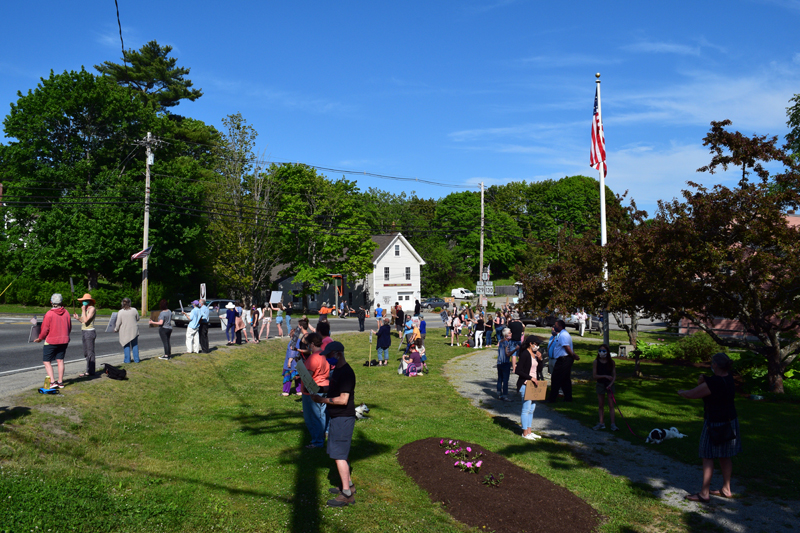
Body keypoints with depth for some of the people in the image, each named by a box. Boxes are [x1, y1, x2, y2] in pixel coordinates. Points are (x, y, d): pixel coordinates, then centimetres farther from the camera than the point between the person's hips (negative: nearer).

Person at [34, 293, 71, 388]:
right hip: (64, 340, 5)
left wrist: (40, 338, 6)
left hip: (51, 341, -5)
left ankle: (52, 381, -8)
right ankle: (60, 382, 11)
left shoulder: (49, 314, -14)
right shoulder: (66, 313, 2)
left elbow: (45, 329, -11)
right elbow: (69, 327, 9)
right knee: (60, 360, 10)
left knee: (46, 361, 4)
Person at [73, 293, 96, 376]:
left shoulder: (92, 309, -11)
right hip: (84, 332, 9)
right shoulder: (85, 309, 14)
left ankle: (89, 372, -2)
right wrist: (78, 318, 1)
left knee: (90, 352, -5)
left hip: (89, 332, -9)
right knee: (86, 353, 12)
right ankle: (89, 370, 19)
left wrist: (83, 310, -13)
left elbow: (86, 320, -20)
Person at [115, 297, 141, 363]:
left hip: (125, 331, -2)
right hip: (134, 330, 2)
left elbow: (118, 323, -7)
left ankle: (127, 360, 9)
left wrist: (116, 329, 9)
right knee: (135, 345, 10)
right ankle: (136, 359, 12)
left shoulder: (120, 312, -10)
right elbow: (137, 319, 6)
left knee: (126, 345, 8)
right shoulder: (134, 310, -5)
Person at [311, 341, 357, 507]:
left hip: (343, 418, -11)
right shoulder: (337, 370, 12)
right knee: (342, 453, 19)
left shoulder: (346, 373, -20)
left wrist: (322, 400, -19)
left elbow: (343, 399, -25)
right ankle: (348, 484, 32)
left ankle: (347, 494, -3)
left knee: (339, 455, -8)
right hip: (338, 417, 11)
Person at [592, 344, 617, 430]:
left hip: (609, 384, 0)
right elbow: (594, 376, -9)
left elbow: (614, 375, -2)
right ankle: (601, 423, 15)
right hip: (600, 384, 0)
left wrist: (610, 384, -16)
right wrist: (605, 376, -19)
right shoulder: (596, 362, -6)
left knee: (611, 404, -2)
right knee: (600, 405, 7)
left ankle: (613, 424, -1)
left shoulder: (611, 362, -3)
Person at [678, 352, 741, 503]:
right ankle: (726, 489, 28)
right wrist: (702, 381, -6)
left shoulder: (712, 384, -24)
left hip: (715, 424, -9)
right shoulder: (728, 378, 3)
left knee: (708, 457, -1)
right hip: (730, 421, 9)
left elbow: (690, 395, -15)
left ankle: (704, 493, 4)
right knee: (725, 456, 17)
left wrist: (680, 392, 5)